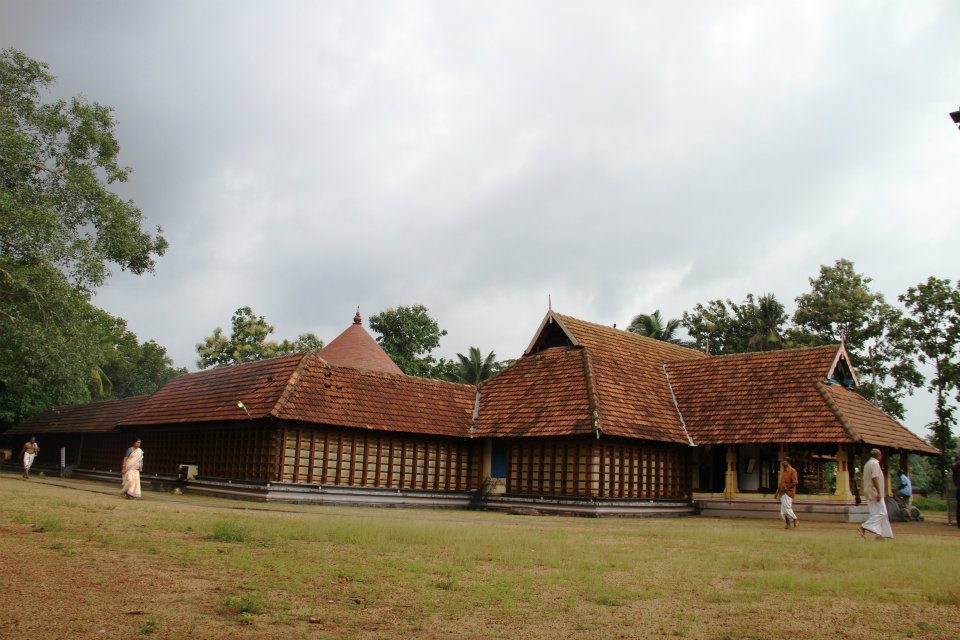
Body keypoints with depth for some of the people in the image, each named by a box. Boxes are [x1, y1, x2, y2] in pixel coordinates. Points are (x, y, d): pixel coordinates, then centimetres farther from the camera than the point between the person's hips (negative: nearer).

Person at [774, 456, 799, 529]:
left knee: (787, 508, -12)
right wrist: (777, 492, 19)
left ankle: (794, 520, 4)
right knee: (783, 510, 4)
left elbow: (796, 482, -18)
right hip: (783, 493, 8)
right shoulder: (783, 471, 17)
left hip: (789, 493, -8)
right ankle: (787, 523, 10)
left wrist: (787, 488, -20)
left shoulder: (792, 471, -8)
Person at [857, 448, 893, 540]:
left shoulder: (867, 464, 17)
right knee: (880, 512, -9)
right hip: (875, 492, -10)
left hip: (869, 492, 10)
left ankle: (880, 534, 9)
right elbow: (874, 478, -23)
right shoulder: (875, 463, -12)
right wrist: (878, 492, -24)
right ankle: (863, 527, -16)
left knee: (875, 513, 10)